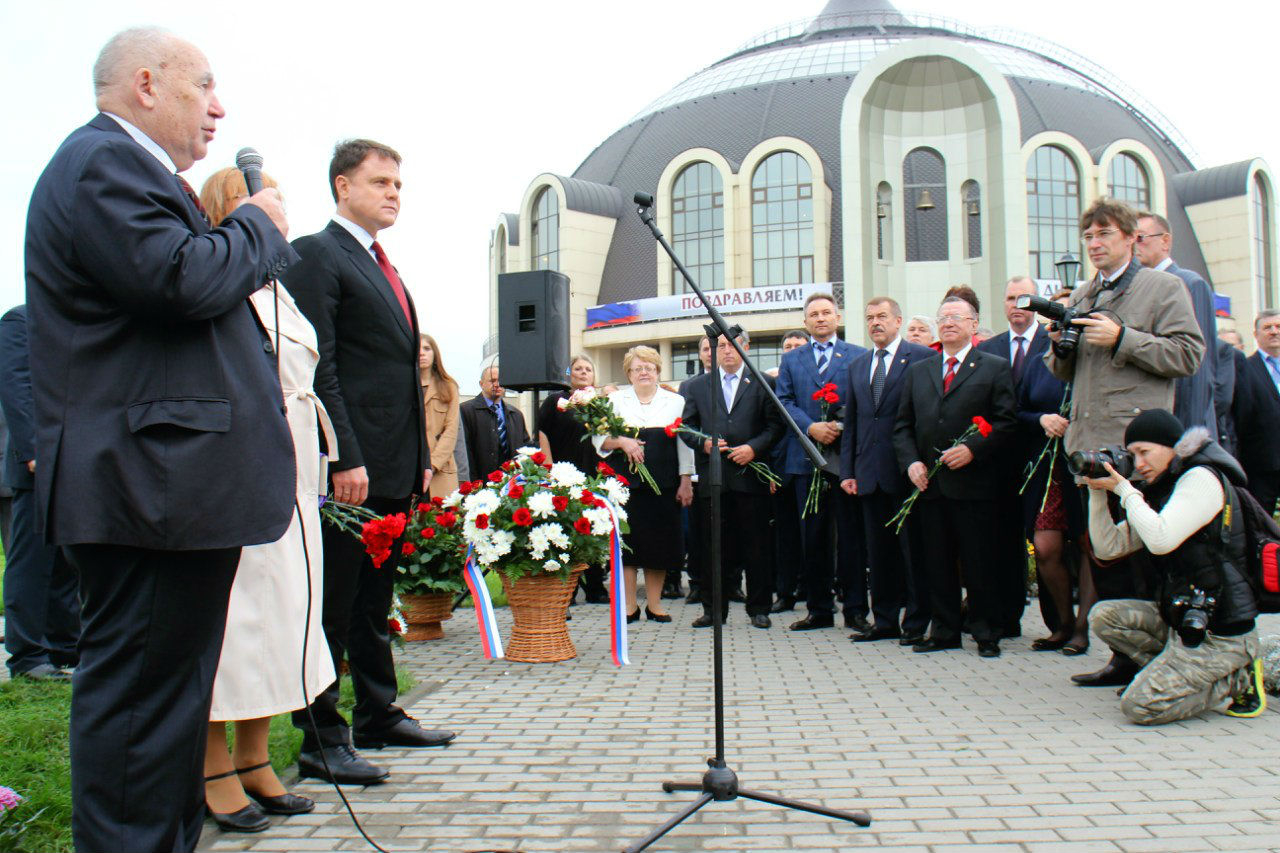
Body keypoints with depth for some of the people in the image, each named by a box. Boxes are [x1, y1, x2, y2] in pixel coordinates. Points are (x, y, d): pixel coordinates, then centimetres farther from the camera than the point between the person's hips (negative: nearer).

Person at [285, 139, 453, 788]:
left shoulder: (385, 270, 21)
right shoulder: (316, 255, -6)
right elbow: (317, 366, -15)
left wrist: (421, 458, 16)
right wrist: (345, 459, -21)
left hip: (393, 469, 9)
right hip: (349, 467, -9)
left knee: (374, 599, 17)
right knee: (331, 604, -3)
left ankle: (379, 714, 28)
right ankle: (321, 740, 4)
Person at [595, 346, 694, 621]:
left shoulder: (675, 401, 11)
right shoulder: (616, 400, 11)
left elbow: (684, 443, 9)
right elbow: (599, 438, 6)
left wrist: (686, 481, 2)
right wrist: (622, 441, -13)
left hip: (663, 484, 1)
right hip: (625, 483, 0)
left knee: (661, 543, 2)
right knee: (627, 541, -2)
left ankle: (654, 603, 13)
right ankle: (629, 605, 7)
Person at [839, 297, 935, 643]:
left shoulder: (922, 358, -2)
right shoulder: (857, 365, 16)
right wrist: (847, 470, 10)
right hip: (870, 474, 6)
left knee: (914, 550, 1)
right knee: (878, 551, 10)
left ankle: (916, 623, 10)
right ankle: (885, 621, 18)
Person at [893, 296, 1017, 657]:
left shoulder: (995, 368, 4)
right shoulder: (917, 371, 16)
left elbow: (1006, 423, -3)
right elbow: (903, 425, 14)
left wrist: (972, 450, -16)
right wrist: (911, 462, -1)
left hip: (974, 482, -4)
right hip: (930, 483, 4)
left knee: (980, 562, 0)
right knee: (937, 562, 8)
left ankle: (986, 633, 12)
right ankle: (944, 631, 18)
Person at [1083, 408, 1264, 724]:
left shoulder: (1203, 478, -12)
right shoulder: (1160, 491, 14)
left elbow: (1160, 540, -26)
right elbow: (1108, 546, 10)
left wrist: (1123, 488, -15)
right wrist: (1098, 491, 0)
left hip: (1220, 634, -9)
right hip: (1183, 620, 9)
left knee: (1139, 705, -17)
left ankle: (1237, 682, 1)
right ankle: (1182, 673, 4)